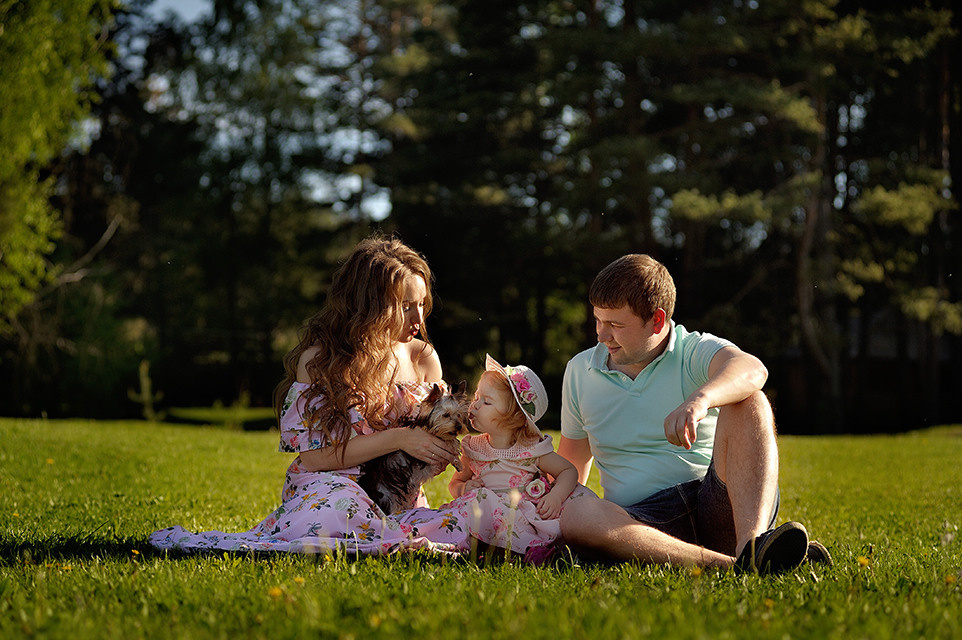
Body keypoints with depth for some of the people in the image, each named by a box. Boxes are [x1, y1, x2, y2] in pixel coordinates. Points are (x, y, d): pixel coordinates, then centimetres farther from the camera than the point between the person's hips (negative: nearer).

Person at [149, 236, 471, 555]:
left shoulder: (423, 358, 9)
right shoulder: (318, 359, -4)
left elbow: (433, 456, 16)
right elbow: (313, 455, -10)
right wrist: (397, 439, -17)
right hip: (327, 490, -5)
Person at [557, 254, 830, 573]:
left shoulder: (696, 352, -1)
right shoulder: (579, 372, 14)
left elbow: (752, 370, -26)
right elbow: (572, 463, 26)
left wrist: (700, 400, -46)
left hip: (717, 504, -2)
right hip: (644, 518, 2)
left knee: (747, 404, -25)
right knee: (574, 518, -32)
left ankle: (752, 543, -45)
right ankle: (727, 565, -44)